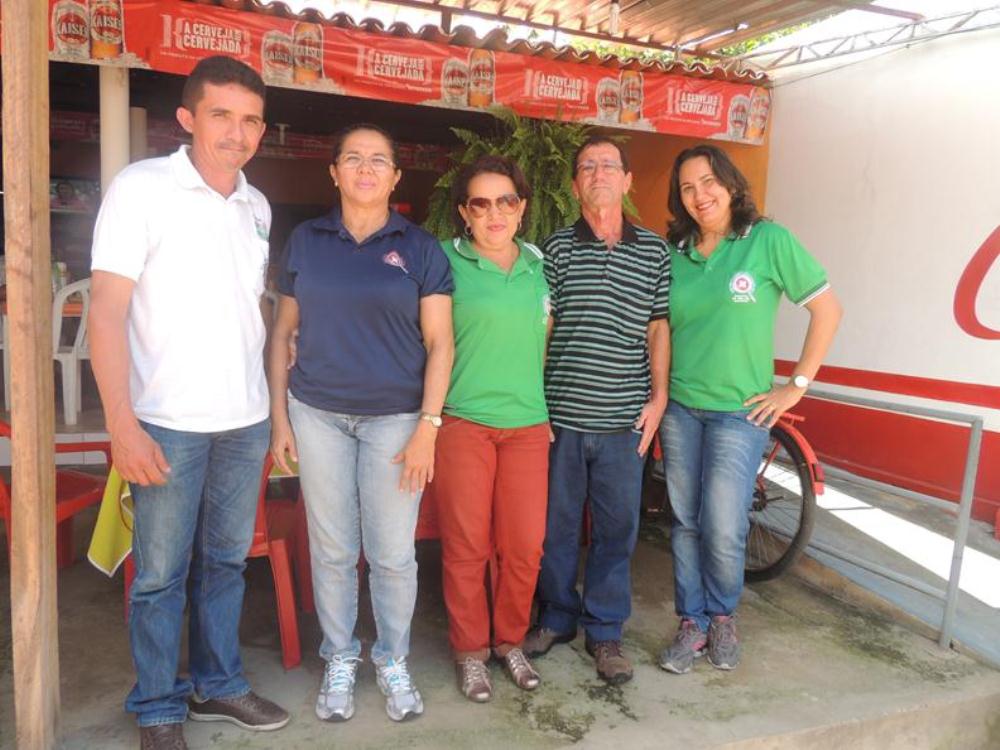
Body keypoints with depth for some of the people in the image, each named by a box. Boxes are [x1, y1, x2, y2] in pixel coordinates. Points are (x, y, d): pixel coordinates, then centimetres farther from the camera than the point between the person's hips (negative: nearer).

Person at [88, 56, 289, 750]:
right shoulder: (142, 187, -6)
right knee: (161, 574, 6)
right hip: (169, 424, -5)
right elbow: (107, 309, -10)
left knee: (226, 561, 15)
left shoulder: (257, 207, 11)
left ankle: (219, 683, 32)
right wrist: (121, 423, -17)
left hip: (247, 421, 5)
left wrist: (273, 404, 13)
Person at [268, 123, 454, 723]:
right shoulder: (306, 241, 6)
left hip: (395, 418, -1)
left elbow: (439, 342, -2)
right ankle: (340, 660, 29)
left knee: (393, 553, 4)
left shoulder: (420, 248, 1)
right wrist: (280, 417, 5)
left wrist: (428, 427, -9)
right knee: (333, 550, 9)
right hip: (318, 415, 2)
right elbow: (284, 332, 9)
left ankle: (393, 661, 27)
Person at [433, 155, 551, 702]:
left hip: (528, 424, 4)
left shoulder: (540, 266, 10)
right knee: (466, 546, 5)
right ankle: (469, 651, 25)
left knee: (524, 545, 7)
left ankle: (510, 641, 29)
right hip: (463, 421, -3)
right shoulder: (447, 261, -3)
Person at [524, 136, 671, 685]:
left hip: (624, 418, 1)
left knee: (617, 527, 9)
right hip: (561, 415, 0)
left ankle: (604, 630, 27)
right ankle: (556, 617, 32)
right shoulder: (556, 248, 3)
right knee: (556, 522, 11)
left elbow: (658, 329, 10)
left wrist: (658, 397, 2)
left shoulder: (654, 252, 7)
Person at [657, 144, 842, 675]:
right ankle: (692, 624, 26)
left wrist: (796, 385, -5)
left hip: (740, 411, -3)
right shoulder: (674, 253, 5)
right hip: (679, 407, 3)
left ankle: (722, 617, 25)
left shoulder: (768, 239, -5)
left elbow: (827, 309, -3)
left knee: (723, 530, -4)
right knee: (686, 523, 9)